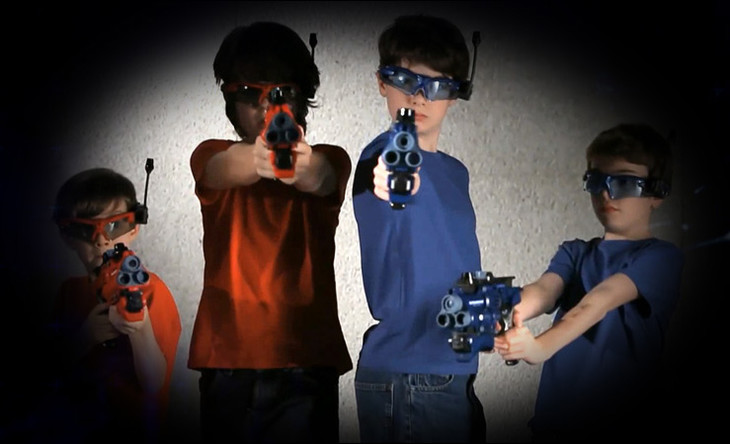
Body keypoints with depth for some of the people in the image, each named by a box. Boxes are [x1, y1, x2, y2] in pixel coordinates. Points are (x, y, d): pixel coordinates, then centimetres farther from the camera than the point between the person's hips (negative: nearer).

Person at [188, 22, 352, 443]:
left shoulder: (329, 159, 3)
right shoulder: (211, 157, 5)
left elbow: (321, 179, -21)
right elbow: (227, 169, -19)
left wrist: (304, 167, -46)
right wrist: (259, 158, -43)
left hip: (307, 360, 0)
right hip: (228, 357, 1)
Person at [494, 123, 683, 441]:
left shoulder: (661, 257, -5)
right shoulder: (574, 253, 12)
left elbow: (600, 301, -22)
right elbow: (545, 290, -10)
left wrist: (542, 347, -38)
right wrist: (513, 312, -33)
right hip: (553, 418, 4)